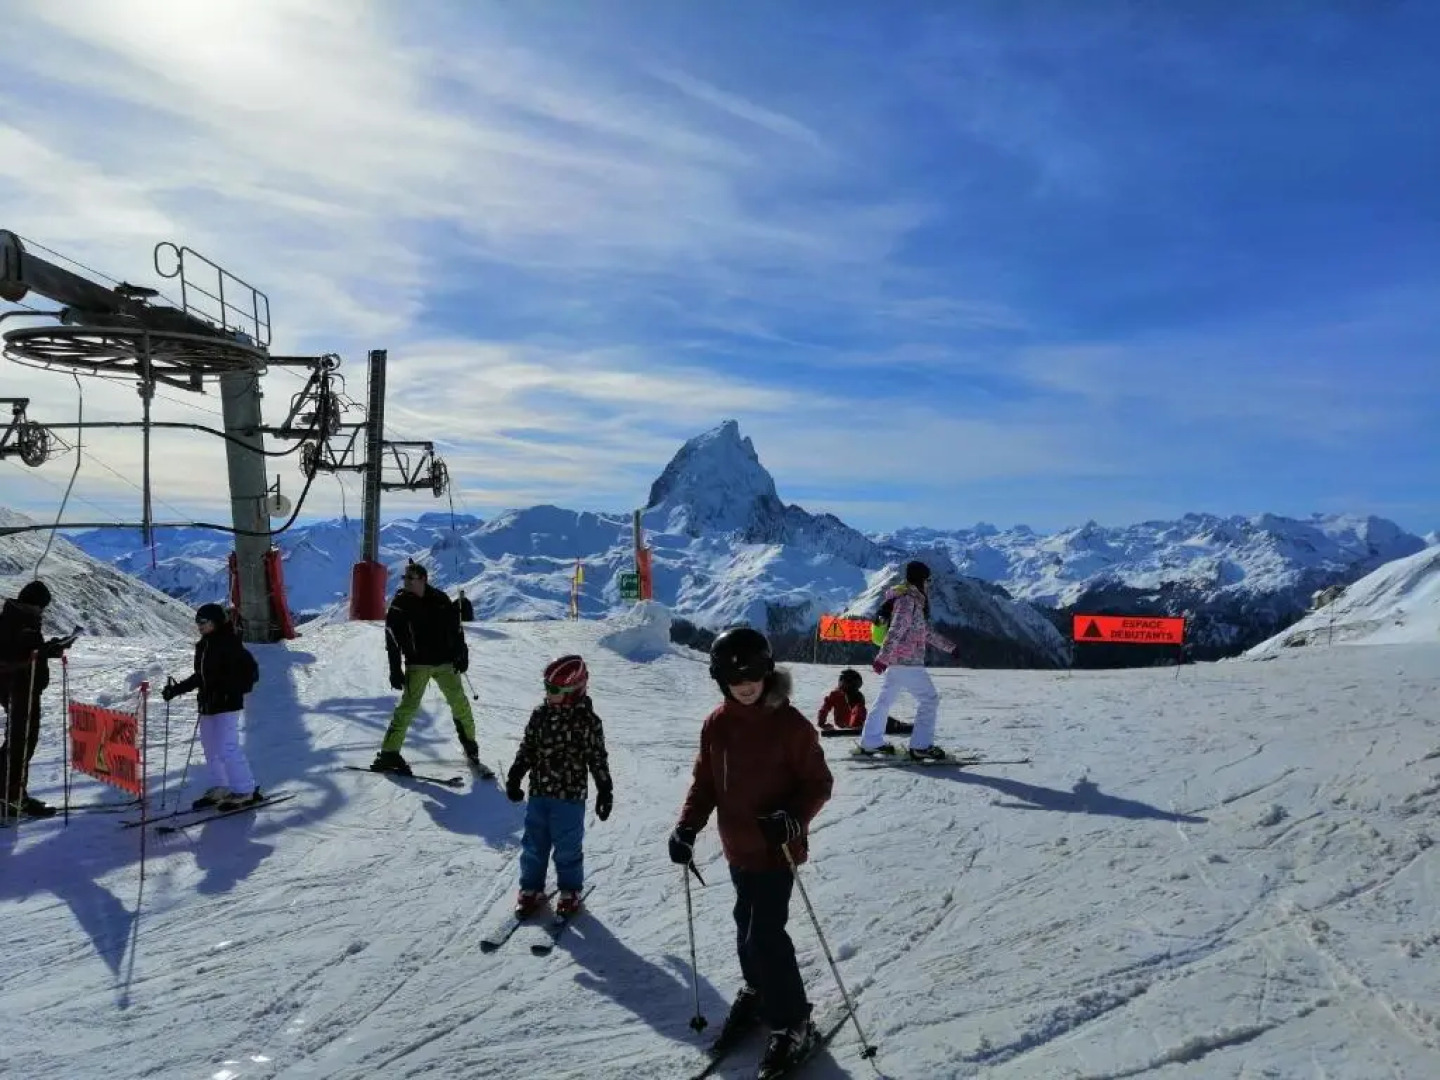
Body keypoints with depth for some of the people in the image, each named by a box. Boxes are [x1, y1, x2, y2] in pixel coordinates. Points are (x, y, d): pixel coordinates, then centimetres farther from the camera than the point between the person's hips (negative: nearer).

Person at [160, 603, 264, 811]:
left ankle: (245, 791, -4)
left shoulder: (229, 643, -12)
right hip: (207, 704, 9)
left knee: (227, 748, -11)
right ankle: (219, 788, 23)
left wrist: (230, 691, -25)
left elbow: (251, 671, -17)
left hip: (227, 704, -9)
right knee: (210, 747, 12)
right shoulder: (203, 646, 14)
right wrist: (176, 689, 21)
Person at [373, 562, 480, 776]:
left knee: (460, 702, 4)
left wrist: (461, 654, 9)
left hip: (445, 662, 3)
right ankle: (388, 754, -9)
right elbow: (392, 637, -5)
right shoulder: (400, 602, -3)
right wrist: (395, 669, -10)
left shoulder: (440, 599, 4)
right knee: (409, 706, -13)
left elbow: (456, 627, 13)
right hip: (417, 664, -3)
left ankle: (470, 746, 20)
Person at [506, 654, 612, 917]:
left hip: (571, 796, -4)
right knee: (533, 843, 13)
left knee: (567, 846, 7)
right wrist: (515, 776, 7)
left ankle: (570, 891, 25)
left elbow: (597, 758, -7)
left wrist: (605, 790, -7)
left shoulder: (587, 720, -12)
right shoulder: (540, 714, 1)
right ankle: (531, 888, 30)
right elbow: (527, 748, 10)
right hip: (538, 792, 4)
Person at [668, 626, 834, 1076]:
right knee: (748, 926, 18)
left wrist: (792, 819, -25)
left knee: (765, 935, -6)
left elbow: (819, 783, -10)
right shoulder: (716, 725, 0)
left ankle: (793, 1025, 11)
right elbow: (704, 782, 7)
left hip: (776, 848, -5)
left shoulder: (790, 724, -15)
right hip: (738, 848, 5)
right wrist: (687, 827, -4)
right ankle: (757, 993, 42)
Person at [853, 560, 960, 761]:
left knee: (884, 700, 13)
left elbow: (926, 632, 26)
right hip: (908, 661, -10)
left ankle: (869, 743, 19)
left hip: (896, 661, 10)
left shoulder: (915, 601, 18)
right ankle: (921, 746, -2)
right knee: (929, 699, -3)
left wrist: (950, 646, 31)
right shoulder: (908, 600, -14)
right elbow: (895, 631, -23)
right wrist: (883, 658, -29)